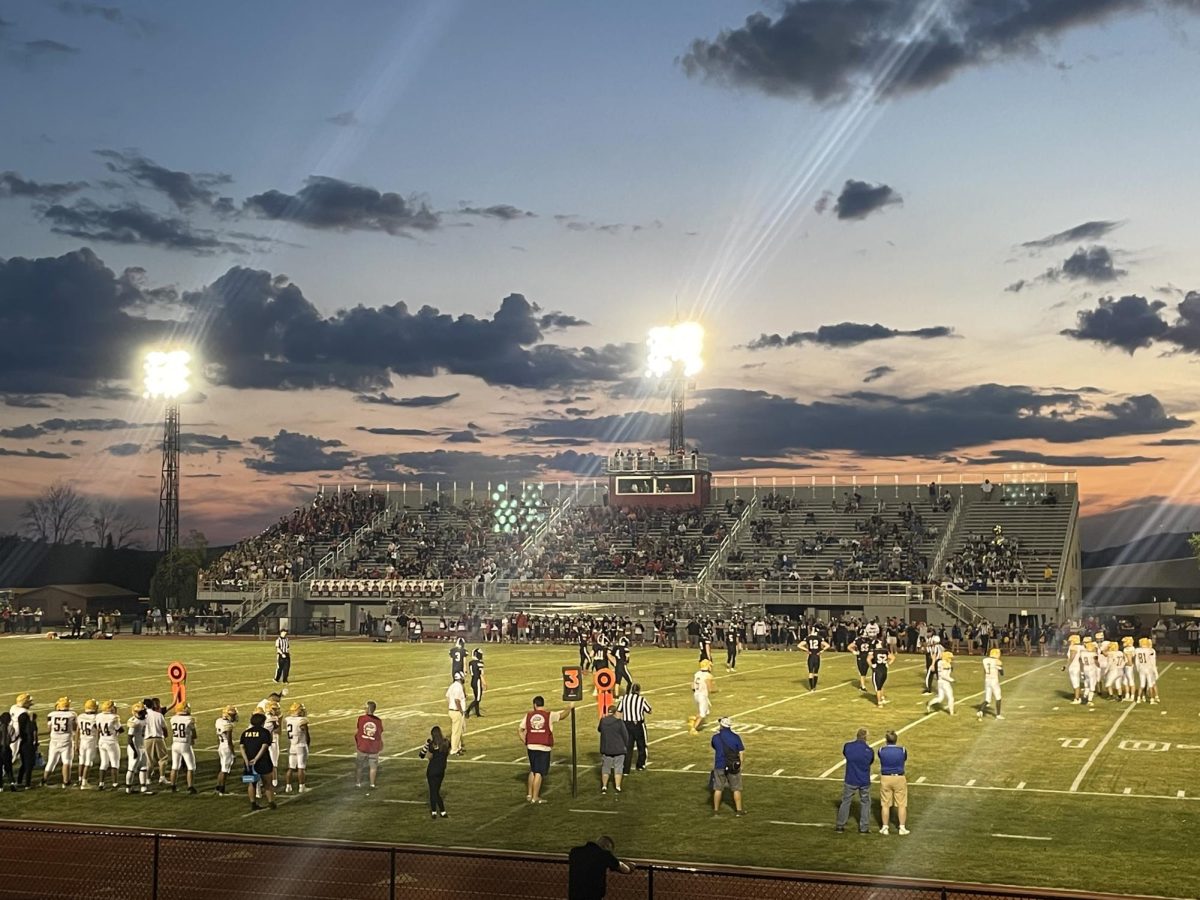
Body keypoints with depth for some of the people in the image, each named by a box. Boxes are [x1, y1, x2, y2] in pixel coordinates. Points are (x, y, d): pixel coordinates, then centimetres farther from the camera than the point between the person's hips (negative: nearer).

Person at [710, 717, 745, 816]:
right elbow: (741, 753, -7)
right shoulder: (736, 736, -9)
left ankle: (716, 810, 17)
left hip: (719, 766, 1)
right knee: (736, 789, 12)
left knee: (718, 789, 12)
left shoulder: (716, 737, -8)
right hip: (733, 767, -1)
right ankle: (739, 810, 15)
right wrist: (740, 764, 6)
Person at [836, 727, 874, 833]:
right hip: (864, 781, 0)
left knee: (845, 802, 14)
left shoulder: (848, 746, -13)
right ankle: (863, 828, 17)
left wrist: (854, 741, 12)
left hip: (850, 781, 0)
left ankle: (840, 826, 18)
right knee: (865, 803, 15)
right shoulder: (869, 751, -13)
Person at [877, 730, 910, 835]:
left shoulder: (881, 750, -9)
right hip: (899, 778, -1)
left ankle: (885, 828, 14)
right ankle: (902, 828, 10)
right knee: (901, 804, 9)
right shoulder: (902, 750, -11)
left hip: (885, 778, 1)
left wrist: (885, 744, 20)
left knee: (885, 804, 10)